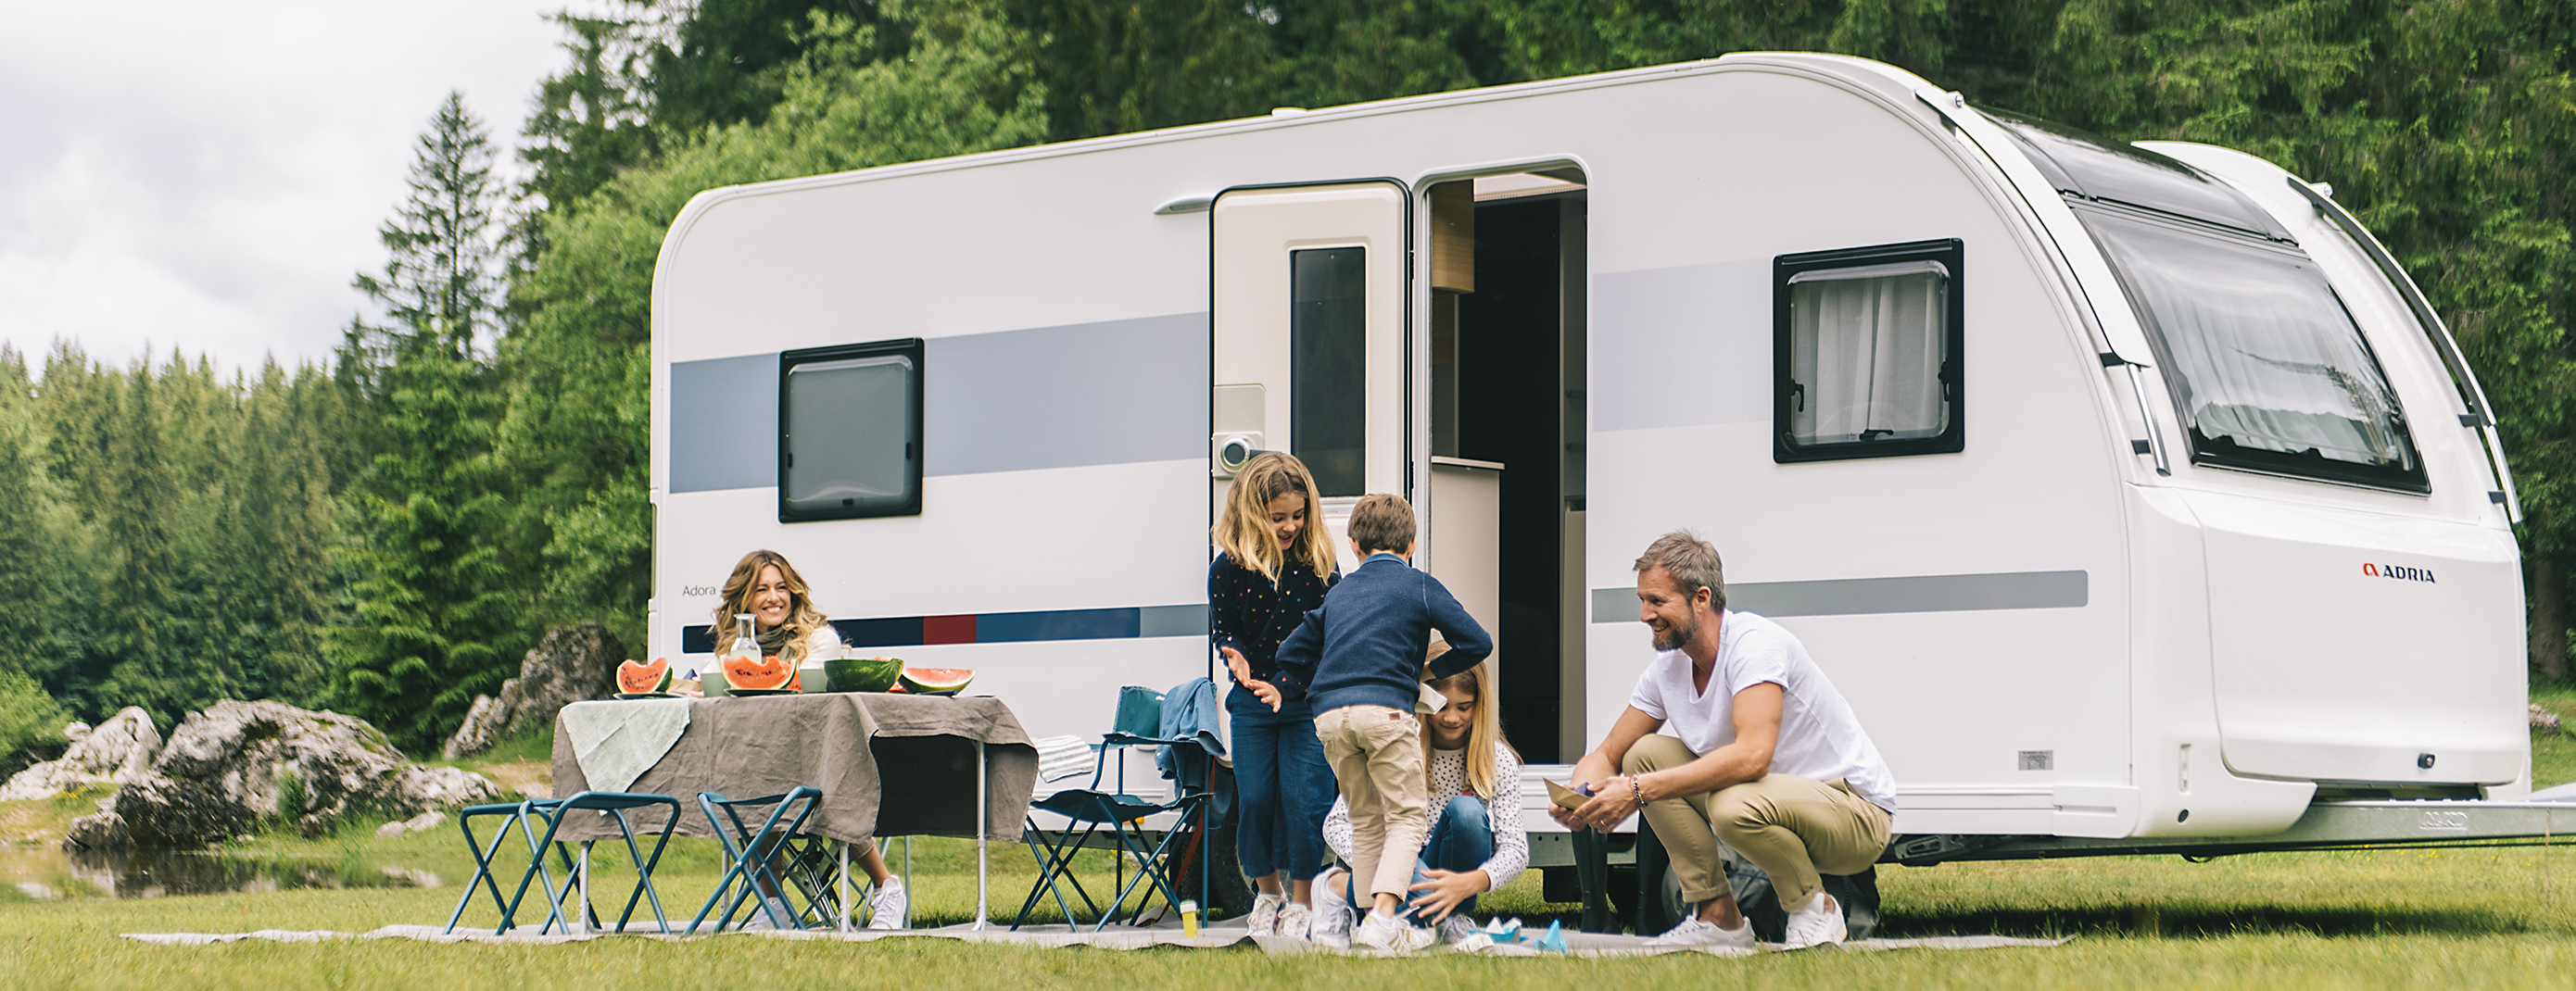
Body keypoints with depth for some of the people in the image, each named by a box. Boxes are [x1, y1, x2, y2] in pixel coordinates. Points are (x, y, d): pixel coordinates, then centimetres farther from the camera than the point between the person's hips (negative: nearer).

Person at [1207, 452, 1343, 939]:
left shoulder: (1318, 561, -4)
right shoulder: (1228, 569, -6)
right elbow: (1222, 629, 2)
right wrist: (1236, 660, -18)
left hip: (1310, 702, -1)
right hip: (1253, 700, 1)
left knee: (1304, 798, -6)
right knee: (1255, 799, 2)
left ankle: (1302, 901, 8)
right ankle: (1267, 894, 23)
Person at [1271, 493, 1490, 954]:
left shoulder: (1338, 592, 24)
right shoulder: (1419, 586, 12)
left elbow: (1291, 652, 27)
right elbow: (1477, 643, 8)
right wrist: (1431, 671, 22)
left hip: (1330, 717, 4)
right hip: (1385, 709, -4)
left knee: (1366, 820, 16)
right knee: (1407, 816, 0)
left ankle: (1371, 917, 12)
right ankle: (1383, 919, -17)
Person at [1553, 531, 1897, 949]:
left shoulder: (1755, 643, -23)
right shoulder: (1667, 668, 0)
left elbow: (1752, 755, -37)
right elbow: (1607, 756, 7)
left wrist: (1638, 791, -37)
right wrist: (1580, 795, -18)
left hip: (1859, 812, -8)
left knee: (1735, 806, -37)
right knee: (1646, 754, -5)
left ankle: (1815, 908, -7)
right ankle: (1719, 916, -2)